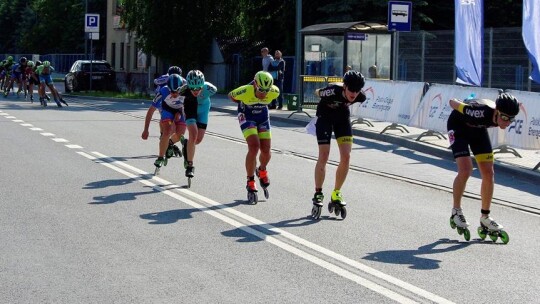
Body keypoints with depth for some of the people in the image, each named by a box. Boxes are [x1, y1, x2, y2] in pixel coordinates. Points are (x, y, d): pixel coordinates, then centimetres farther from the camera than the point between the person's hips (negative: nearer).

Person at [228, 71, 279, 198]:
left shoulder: (274, 91, -25)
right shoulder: (245, 91, -33)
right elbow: (231, 95, -10)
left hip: (263, 116, 3)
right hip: (247, 117, -3)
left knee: (266, 150, -4)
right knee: (254, 146, -22)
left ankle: (262, 170, 32)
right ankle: (250, 181, -6)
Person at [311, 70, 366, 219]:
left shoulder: (361, 97, -26)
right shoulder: (332, 91, -37)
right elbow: (318, 92, -14)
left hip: (343, 117, 4)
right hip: (325, 116, -4)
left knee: (346, 157, -7)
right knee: (324, 156, -12)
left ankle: (336, 194, 8)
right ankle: (318, 194, 0)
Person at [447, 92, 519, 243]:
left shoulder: (503, 116, -25)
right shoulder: (482, 112, -43)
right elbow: (452, 102, -28)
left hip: (478, 128, 6)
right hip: (458, 125, -6)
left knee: (489, 174, -1)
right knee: (465, 170, -21)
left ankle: (485, 217, 11)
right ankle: (456, 212, -2)